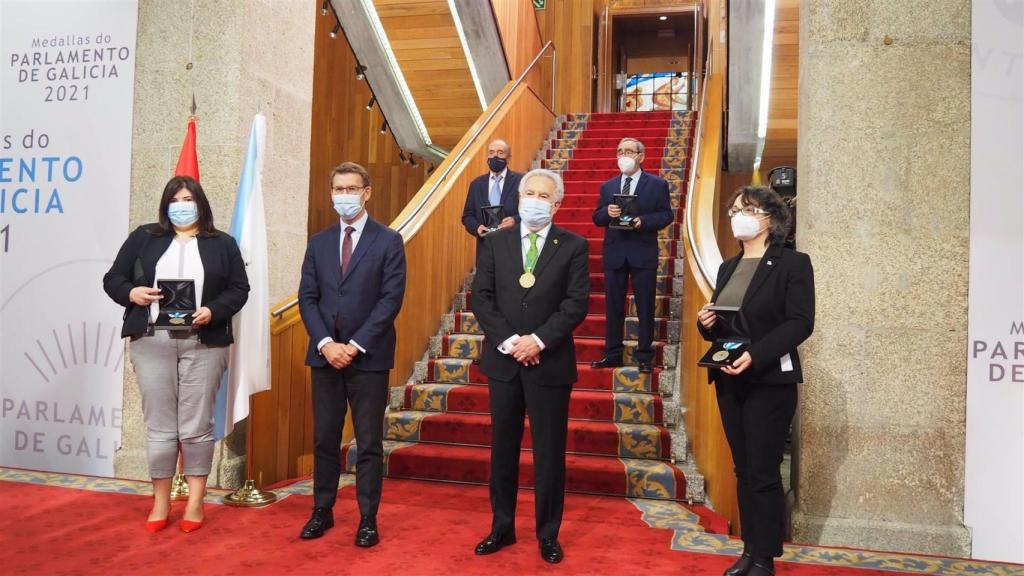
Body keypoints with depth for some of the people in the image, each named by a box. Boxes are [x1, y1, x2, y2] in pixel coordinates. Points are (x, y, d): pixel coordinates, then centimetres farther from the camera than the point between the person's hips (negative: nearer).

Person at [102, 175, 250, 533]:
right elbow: (112, 279, 10)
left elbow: (239, 288, 4)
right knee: (159, 424, 5)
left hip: (204, 344, -1)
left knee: (197, 425, 3)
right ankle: (160, 502, 18)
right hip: (152, 342, 1)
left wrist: (213, 310, -13)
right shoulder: (143, 238, 10)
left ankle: (195, 501, 14)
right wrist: (131, 293, -11)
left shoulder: (222, 244, 8)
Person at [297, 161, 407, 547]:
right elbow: (307, 298, 6)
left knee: (369, 442, 4)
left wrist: (355, 345, -13)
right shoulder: (318, 242, 12)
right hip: (324, 355, 4)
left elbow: (391, 299, -9)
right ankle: (322, 511, 24)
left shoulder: (388, 241, -1)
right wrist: (326, 343, -8)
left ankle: (368, 519, 13)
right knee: (324, 439, 11)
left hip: (368, 356, -4)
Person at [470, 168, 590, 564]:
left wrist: (538, 340, -17)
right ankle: (502, 527, 26)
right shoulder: (495, 242, 6)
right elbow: (481, 298, -1)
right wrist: (509, 341, -13)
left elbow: (577, 303, -8)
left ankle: (548, 535, 20)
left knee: (549, 453, 6)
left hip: (550, 363, -2)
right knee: (503, 449, 12)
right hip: (503, 360, 2)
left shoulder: (573, 246, 0)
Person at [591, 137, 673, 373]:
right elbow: (597, 218, 8)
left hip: (643, 254, -3)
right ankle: (612, 354, 17)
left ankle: (645, 356, 12)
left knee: (645, 307, 3)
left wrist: (643, 221, -19)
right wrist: (607, 212, -13)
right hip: (614, 253, 3)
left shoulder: (657, 185, 2)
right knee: (613, 307, 8)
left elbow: (666, 215, -4)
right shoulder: (607, 187, 11)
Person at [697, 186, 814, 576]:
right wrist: (707, 324, -5)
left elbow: (800, 322, -14)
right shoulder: (727, 268, 15)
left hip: (770, 382, -6)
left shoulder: (793, 263, -5)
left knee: (763, 474, -2)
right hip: (729, 381, 6)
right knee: (743, 471, 11)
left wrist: (755, 354, -25)